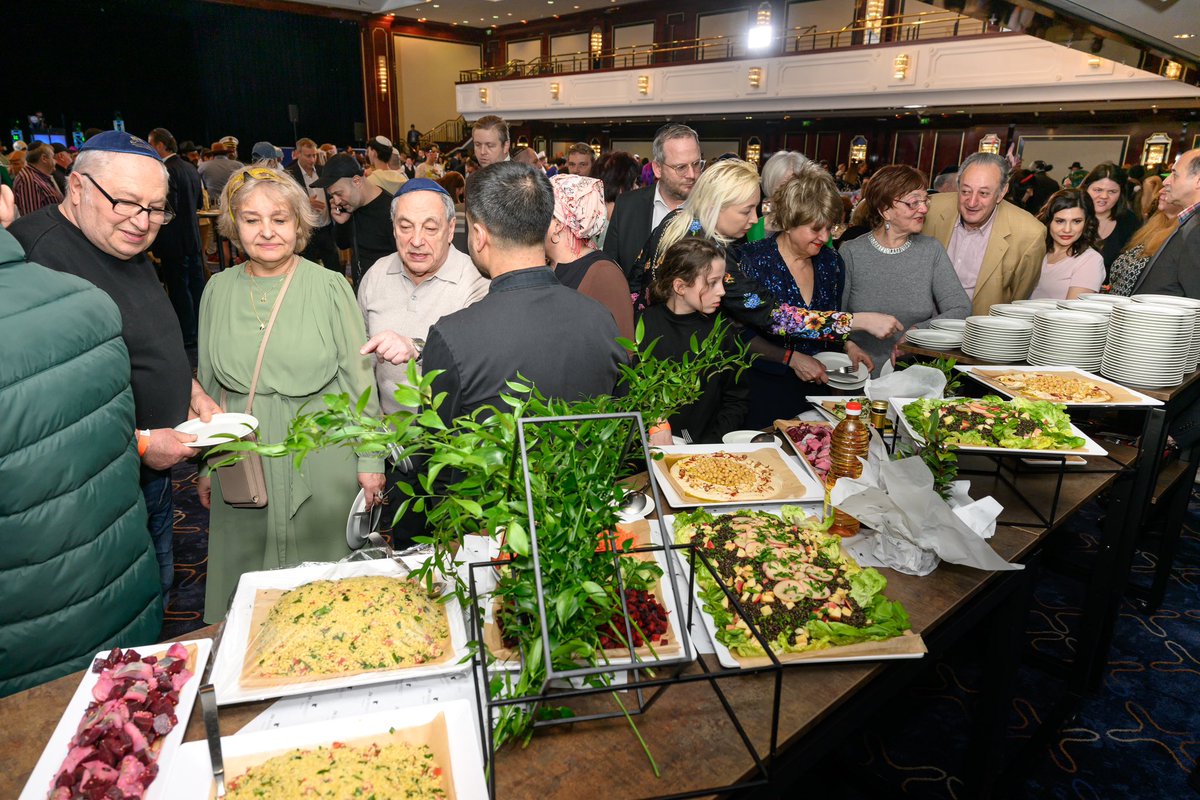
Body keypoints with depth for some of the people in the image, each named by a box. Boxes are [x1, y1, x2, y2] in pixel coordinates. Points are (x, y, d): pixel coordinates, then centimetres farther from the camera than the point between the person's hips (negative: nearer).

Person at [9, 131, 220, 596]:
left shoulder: (128, 248, 7)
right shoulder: (42, 257, -24)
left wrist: (192, 392, 6)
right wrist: (137, 442, -23)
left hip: (155, 473, 9)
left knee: (158, 592, 25)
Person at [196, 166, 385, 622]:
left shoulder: (329, 287, -6)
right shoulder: (219, 290, 4)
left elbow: (359, 378, -3)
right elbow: (208, 384, 11)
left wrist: (370, 460, -5)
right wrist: (205, 464, 13)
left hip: (320, 460, -3)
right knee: (248, 587, 14)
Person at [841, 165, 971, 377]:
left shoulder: (931, 250, 6)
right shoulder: (851, 253, -1)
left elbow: (961, 309, 0)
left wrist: (917, 332, -15)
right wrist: (848, 345, -18)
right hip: (864, 373, -2)